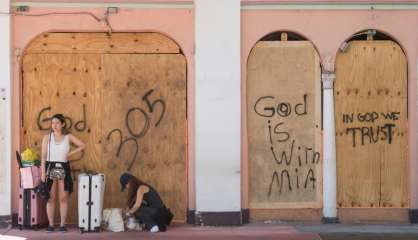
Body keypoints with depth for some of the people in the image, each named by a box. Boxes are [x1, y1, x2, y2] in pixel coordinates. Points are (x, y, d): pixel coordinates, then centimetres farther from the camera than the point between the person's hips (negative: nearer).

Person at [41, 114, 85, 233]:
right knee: (51, 198, 1)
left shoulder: (68, 137, 3)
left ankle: (62, 224, 7)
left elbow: (82, 146, 8)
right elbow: (43, 156, -2)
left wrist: (70, 153, -1)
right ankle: (51, 224, 7)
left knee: (63, 198, 1)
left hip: (64, 168, 1)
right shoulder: (47, 137, 1)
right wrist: (43, 172, -9)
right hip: (50, 168, -1)